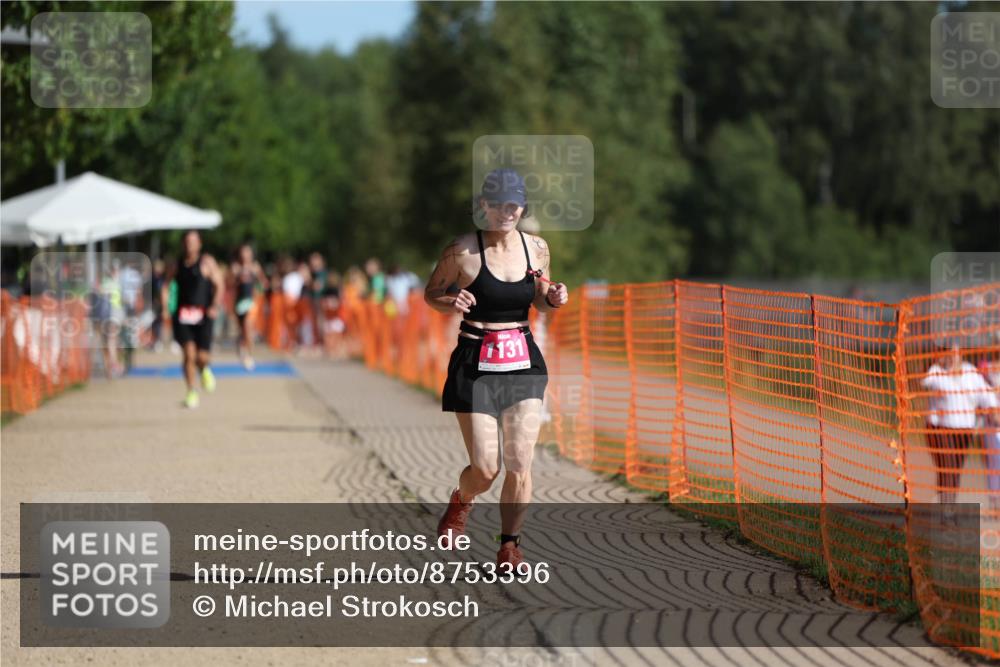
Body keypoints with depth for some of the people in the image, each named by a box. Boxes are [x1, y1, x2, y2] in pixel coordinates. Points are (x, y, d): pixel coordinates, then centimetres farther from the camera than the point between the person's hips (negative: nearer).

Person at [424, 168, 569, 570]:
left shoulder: (536, 248, 3)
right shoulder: (462, 251, -10)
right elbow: (431, 293, 3)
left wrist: (554, 299, -4)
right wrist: (452, 303, -19)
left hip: (524, 361, 3)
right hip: (476, 364, -3)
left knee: (519, 464, -3)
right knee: (485, 468, -4)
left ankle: (509, 545, 13)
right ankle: (461, 502, 32)